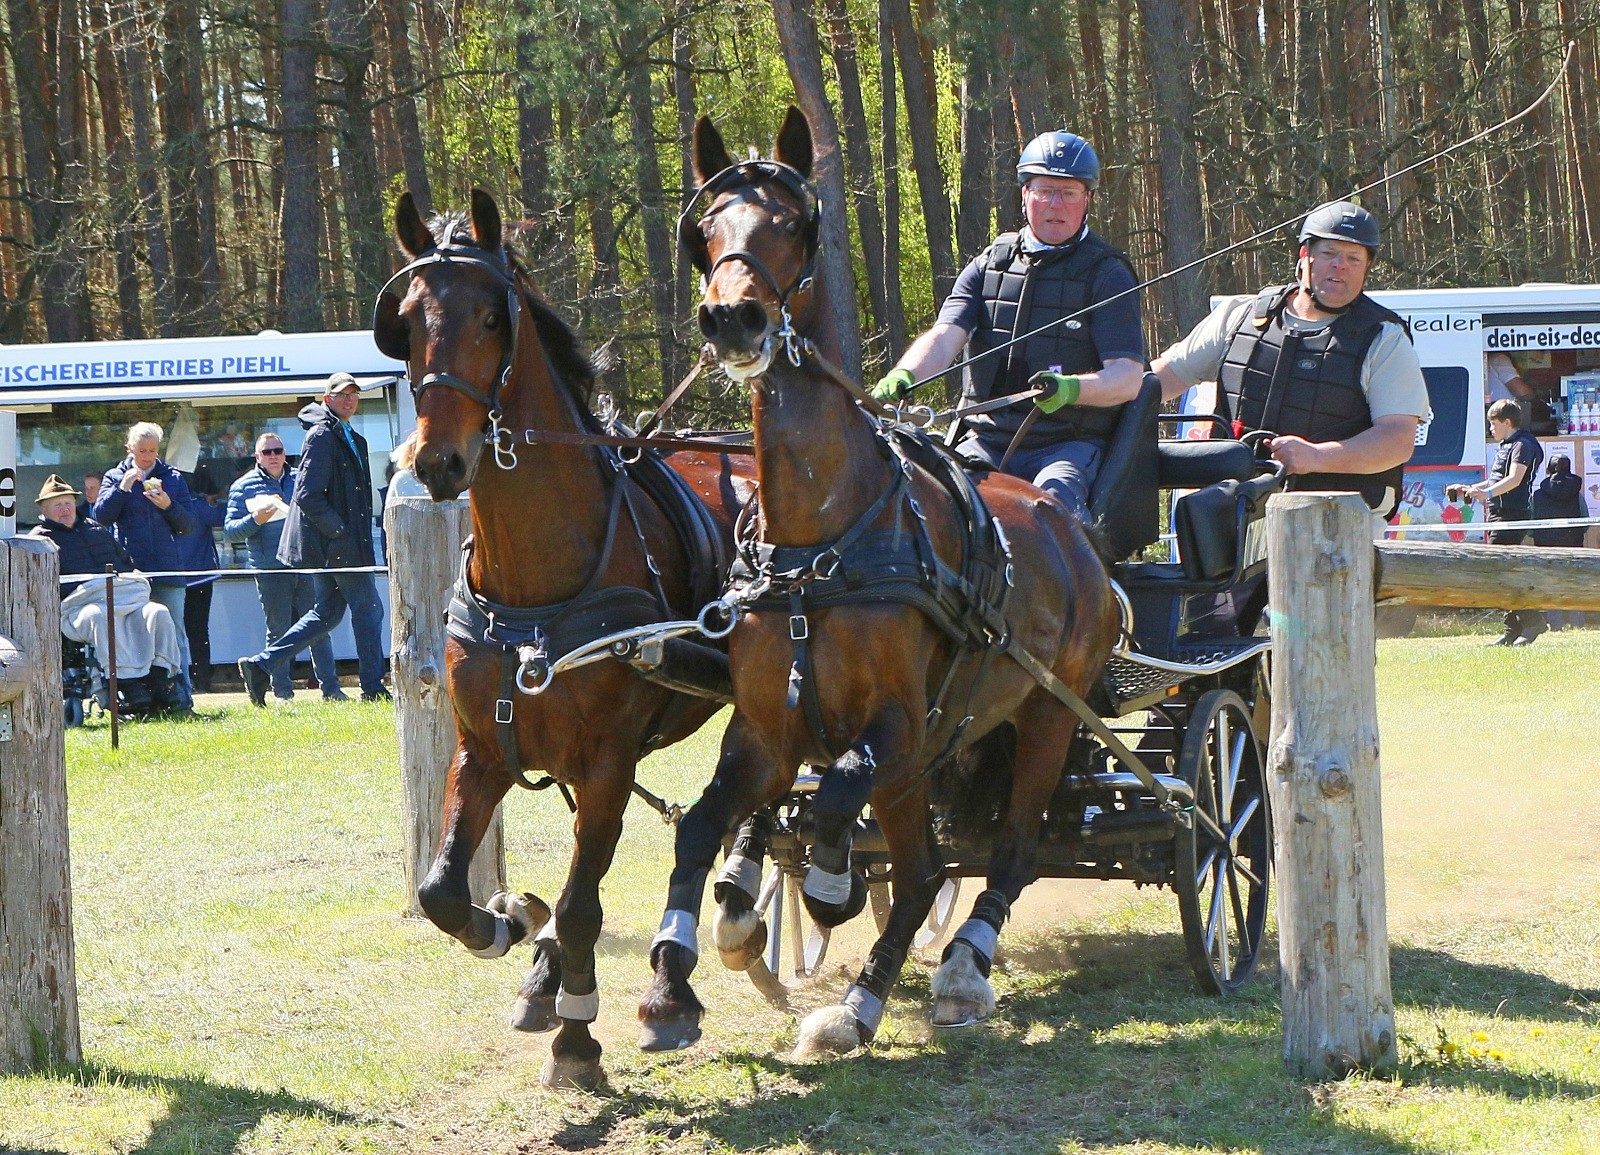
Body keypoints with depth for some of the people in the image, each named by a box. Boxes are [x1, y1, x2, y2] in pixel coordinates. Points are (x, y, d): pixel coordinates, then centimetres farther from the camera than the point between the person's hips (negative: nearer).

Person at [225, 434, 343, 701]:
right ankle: (282, 692, 6)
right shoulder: (244, 486, 6)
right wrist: (255, 520, -18)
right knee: (278, 632, 0)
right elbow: (230, 531, 0)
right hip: (270, 570, -2)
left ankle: (330, 688, 4)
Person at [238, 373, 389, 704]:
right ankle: (373, 688, 4)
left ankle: (260, 666, 10)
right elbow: (308, 495, -21)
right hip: (335, 543, -10)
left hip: (329, 543, 10)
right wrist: (340, 531, -21)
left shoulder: (350, 438, 17)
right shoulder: (323, 436, -13)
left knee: (327, 613, 12)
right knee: (368, 610, -3)